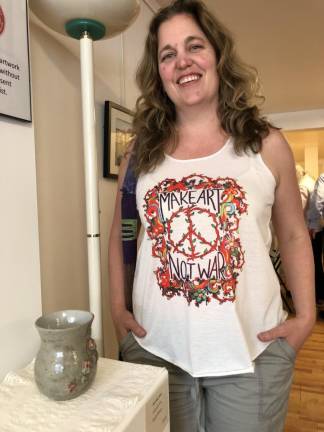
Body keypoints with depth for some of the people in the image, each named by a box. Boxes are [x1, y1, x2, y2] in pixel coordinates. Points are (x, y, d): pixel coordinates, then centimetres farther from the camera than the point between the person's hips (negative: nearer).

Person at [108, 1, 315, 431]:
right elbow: (120, 236, 9)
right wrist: (118, 310, 2)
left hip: (251, 349, -1)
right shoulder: (141, 153, 1)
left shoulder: (267, 145, -2)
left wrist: (306, 317, -1)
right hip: (155, 347, 2)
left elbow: (294, 236, 5)